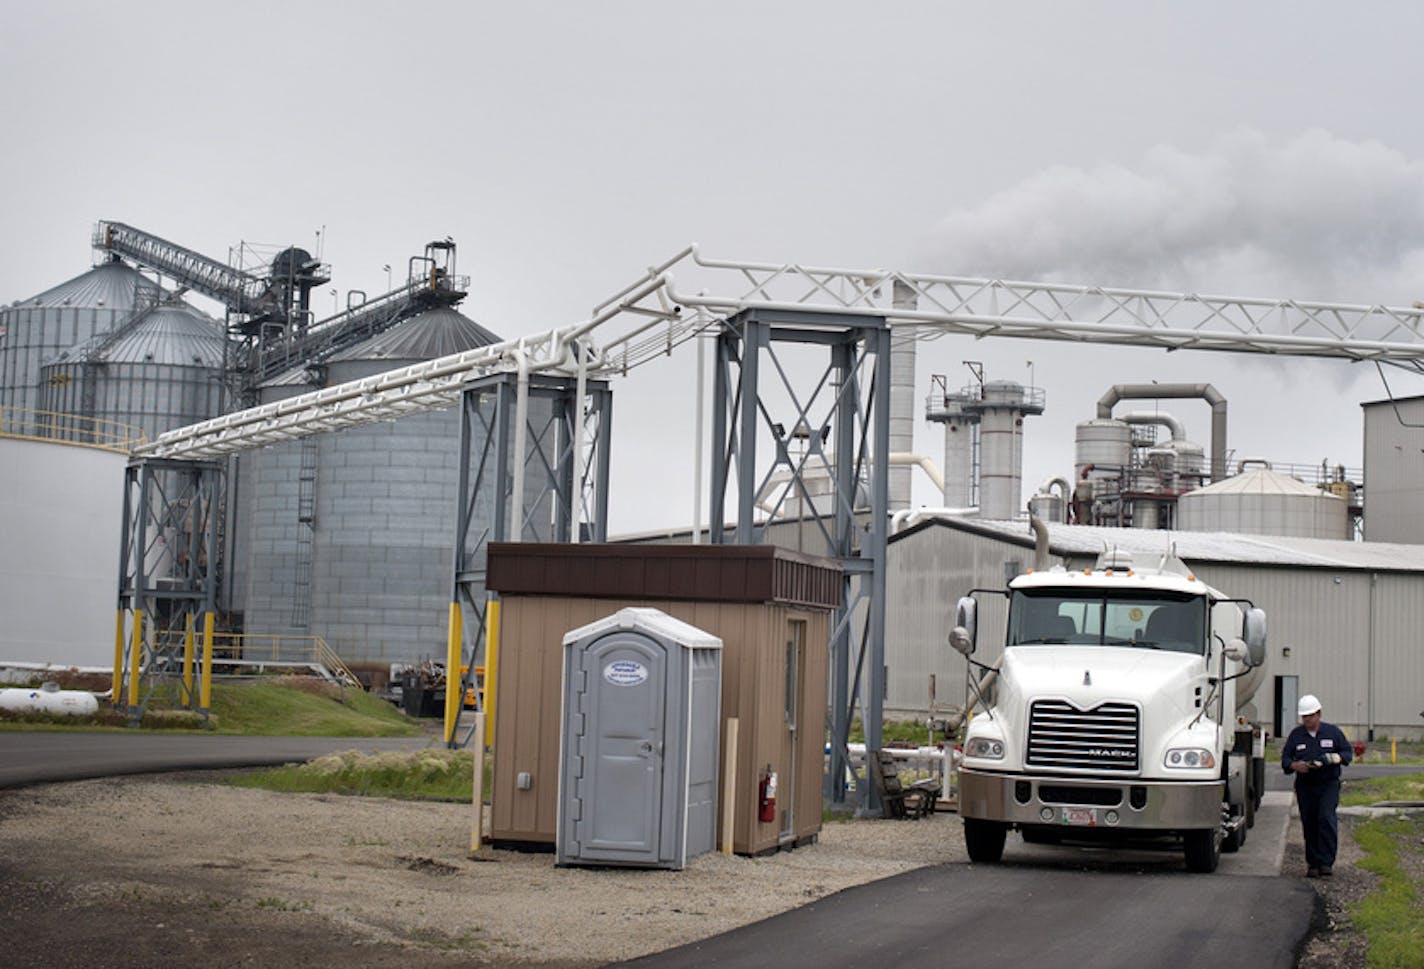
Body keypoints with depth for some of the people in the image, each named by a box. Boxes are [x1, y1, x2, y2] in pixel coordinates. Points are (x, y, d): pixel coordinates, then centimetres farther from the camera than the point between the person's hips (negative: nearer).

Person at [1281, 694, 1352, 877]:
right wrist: (1294, 765, -14)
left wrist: (1336, 758, -13)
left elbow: (1348, 752, 9)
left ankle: (1326, 862, -17)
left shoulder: (1333, 732, 5)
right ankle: (1313, 864, 12)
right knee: (1309, 825, 3)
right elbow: (1285, 758, 8)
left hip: (1328, 784, -2)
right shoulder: (1296, 735, 9)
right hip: (1305, 786, 2)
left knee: (1326, 818, -18)